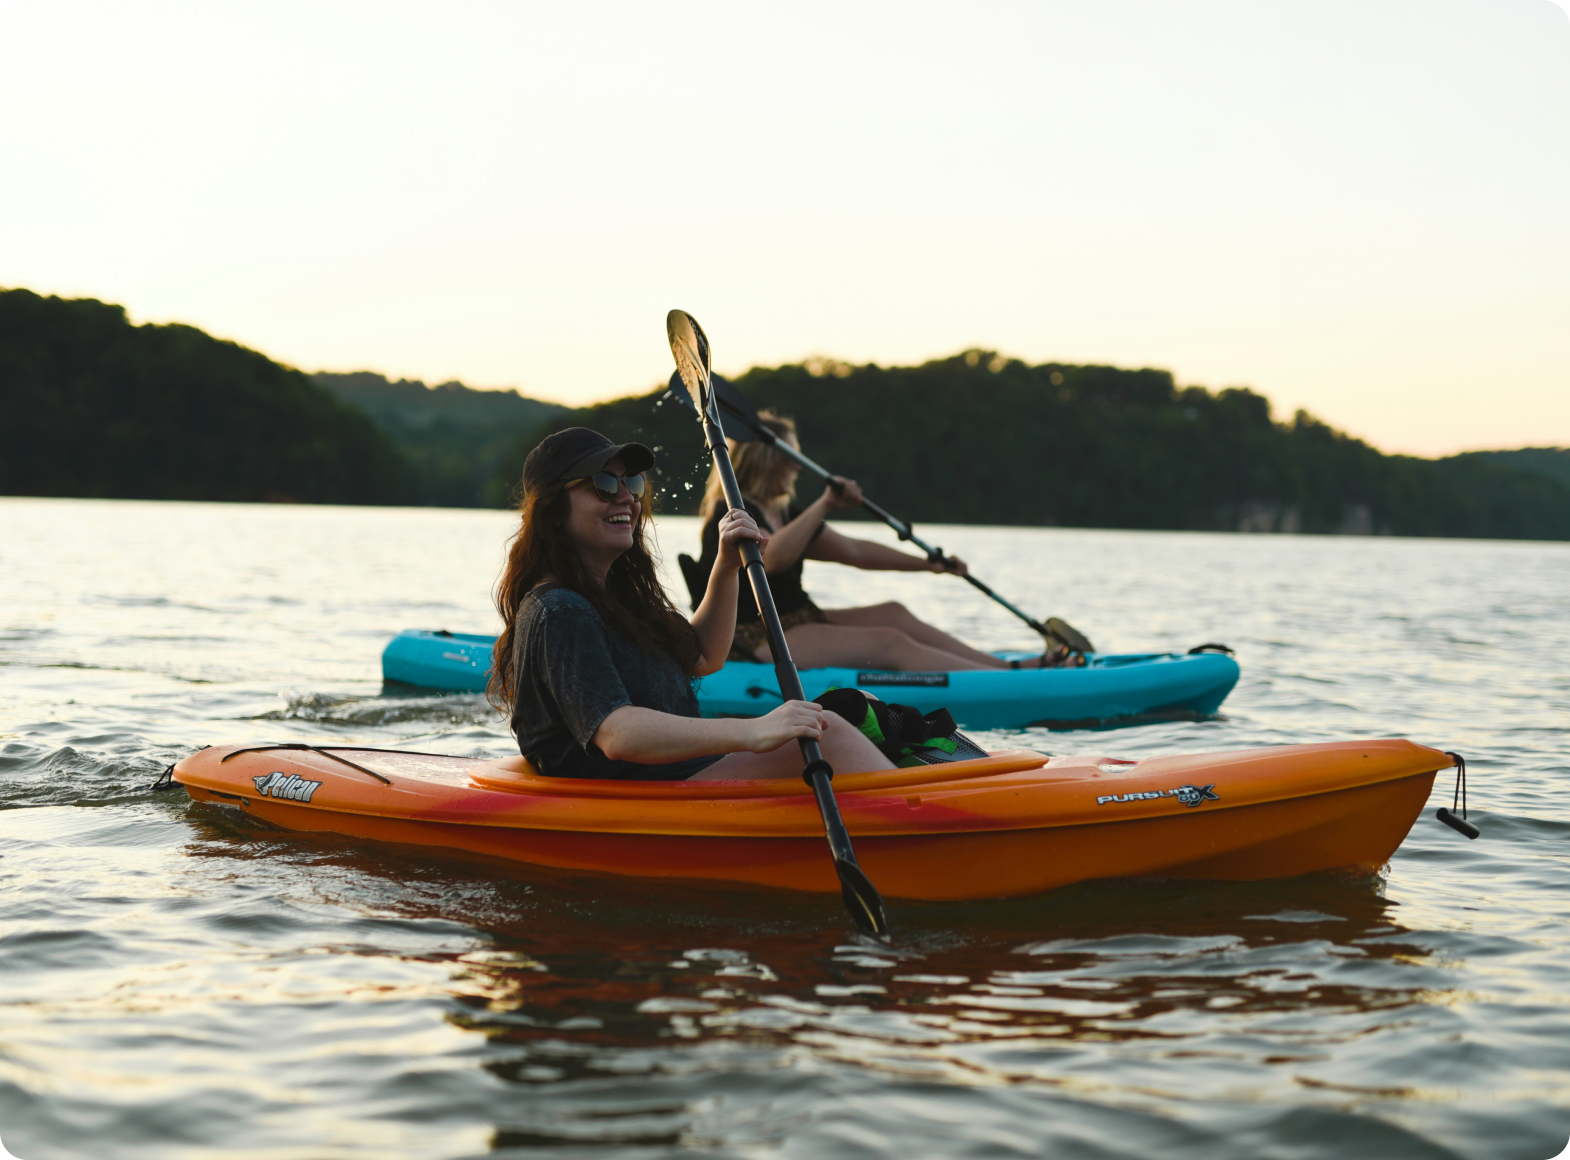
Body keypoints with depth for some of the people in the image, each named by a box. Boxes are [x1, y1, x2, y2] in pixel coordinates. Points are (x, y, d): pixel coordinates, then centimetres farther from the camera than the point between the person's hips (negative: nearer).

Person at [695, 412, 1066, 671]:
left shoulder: (783, 513, 16)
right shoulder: (731, 514, -13)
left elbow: (853, 550, 19)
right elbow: (772, 558, -34)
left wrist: (928, 564, 14)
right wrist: (824, 505, -34)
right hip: (754, 645, -10)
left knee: (893, 614, 0)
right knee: (889, 644, -18)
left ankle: (1007, 666, -4)